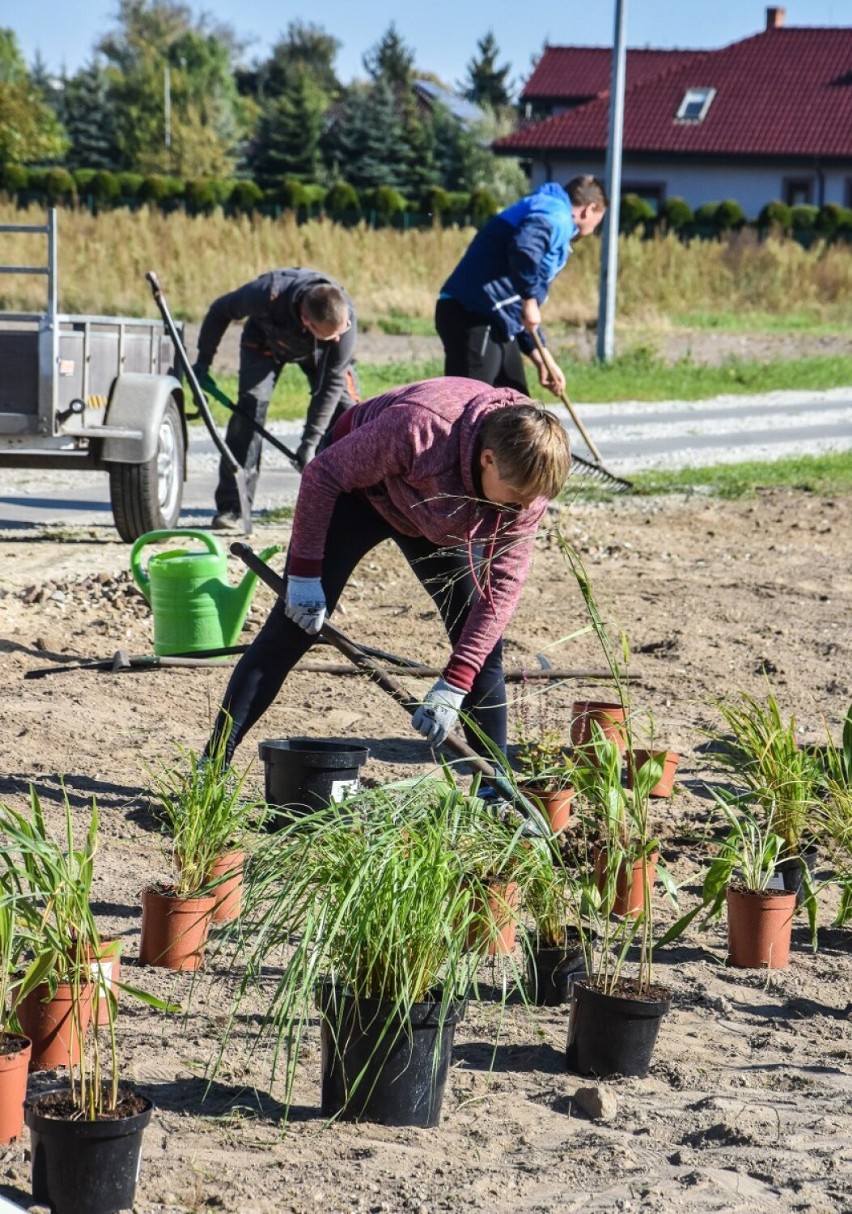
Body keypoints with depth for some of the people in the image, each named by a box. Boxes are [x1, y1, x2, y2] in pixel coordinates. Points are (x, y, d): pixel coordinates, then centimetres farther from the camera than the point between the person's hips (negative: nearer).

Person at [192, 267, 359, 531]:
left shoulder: (345, 317, -39)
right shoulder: (267, 295, -44)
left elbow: (333, 381, -30)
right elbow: (220, 310, -22)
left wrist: (310, 442, -31)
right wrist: (203, 362, -13)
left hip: (319, 352, 2)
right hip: (265, 341, -1)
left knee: (345, 408, -14)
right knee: (251, 405, -20)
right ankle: (232, 507, -20)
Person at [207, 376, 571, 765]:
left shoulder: (527, 477, -28)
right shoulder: (417, 429, -42)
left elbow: (504, 584, -25)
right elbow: (321, 476, -28)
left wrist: (455, 684, -30)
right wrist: (304, 572, -24)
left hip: (445, 521, 4)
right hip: (360, 489, -4)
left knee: (482, 643, -6)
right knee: (293, 628, -9)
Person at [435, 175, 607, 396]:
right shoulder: (556, 214, -5)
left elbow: (525, 316, 29)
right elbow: (524, 247, -30)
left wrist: (542, 358, 24)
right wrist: (530, 299, -18)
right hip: (473, 318, -11)